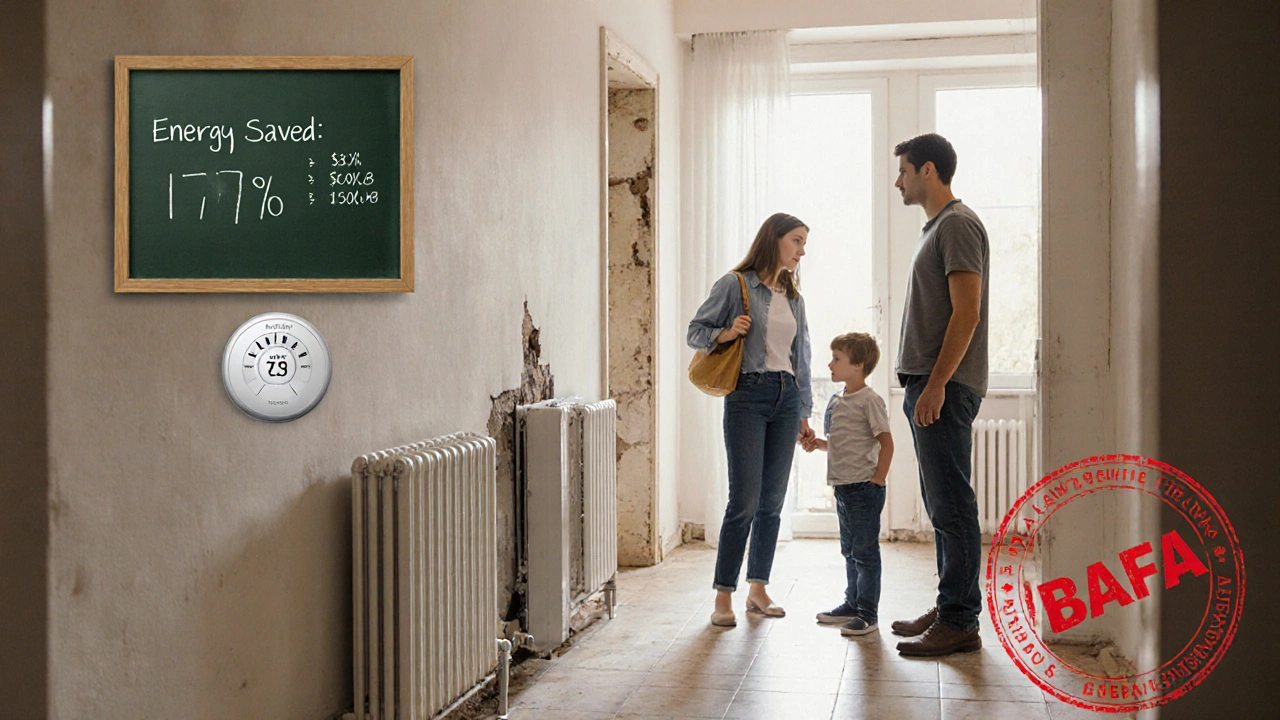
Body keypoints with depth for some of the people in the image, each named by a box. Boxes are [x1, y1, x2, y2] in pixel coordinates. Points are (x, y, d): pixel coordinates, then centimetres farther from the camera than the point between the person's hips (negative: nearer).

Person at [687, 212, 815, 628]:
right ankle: (723, 596, -1)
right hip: (748, 395, -6)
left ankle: (758, 589, 17)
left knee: (773, 501, 6)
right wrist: (726, 334, -17)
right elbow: (695, 331, 2)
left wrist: (804, 413, 18)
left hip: (786, 398, 6)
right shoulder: (735, 285, -1)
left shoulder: (794, 298, 17)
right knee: (745, 501, -10)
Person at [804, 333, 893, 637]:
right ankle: (852, 604, 28)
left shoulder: (870, 400, -13)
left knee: (865, 552, -4)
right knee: (849, 551, 17)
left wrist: (878, 479, -15)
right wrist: (818, 444, 6)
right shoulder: (836, 401, 13)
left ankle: (868, 614, 1)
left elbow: (886, 442, -14)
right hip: (843, 487, 9)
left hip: (864, 489, -9)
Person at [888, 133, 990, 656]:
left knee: (952, 508, -8)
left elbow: (966, 313, -18)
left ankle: (960, 623, -4)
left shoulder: (958, 225, -9)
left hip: (946, 388, -10)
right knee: (942, 507, 13)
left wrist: (936, 385, -22)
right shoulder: (937, 227, 21)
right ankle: (949, 610, 20)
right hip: (929, 386, 10)